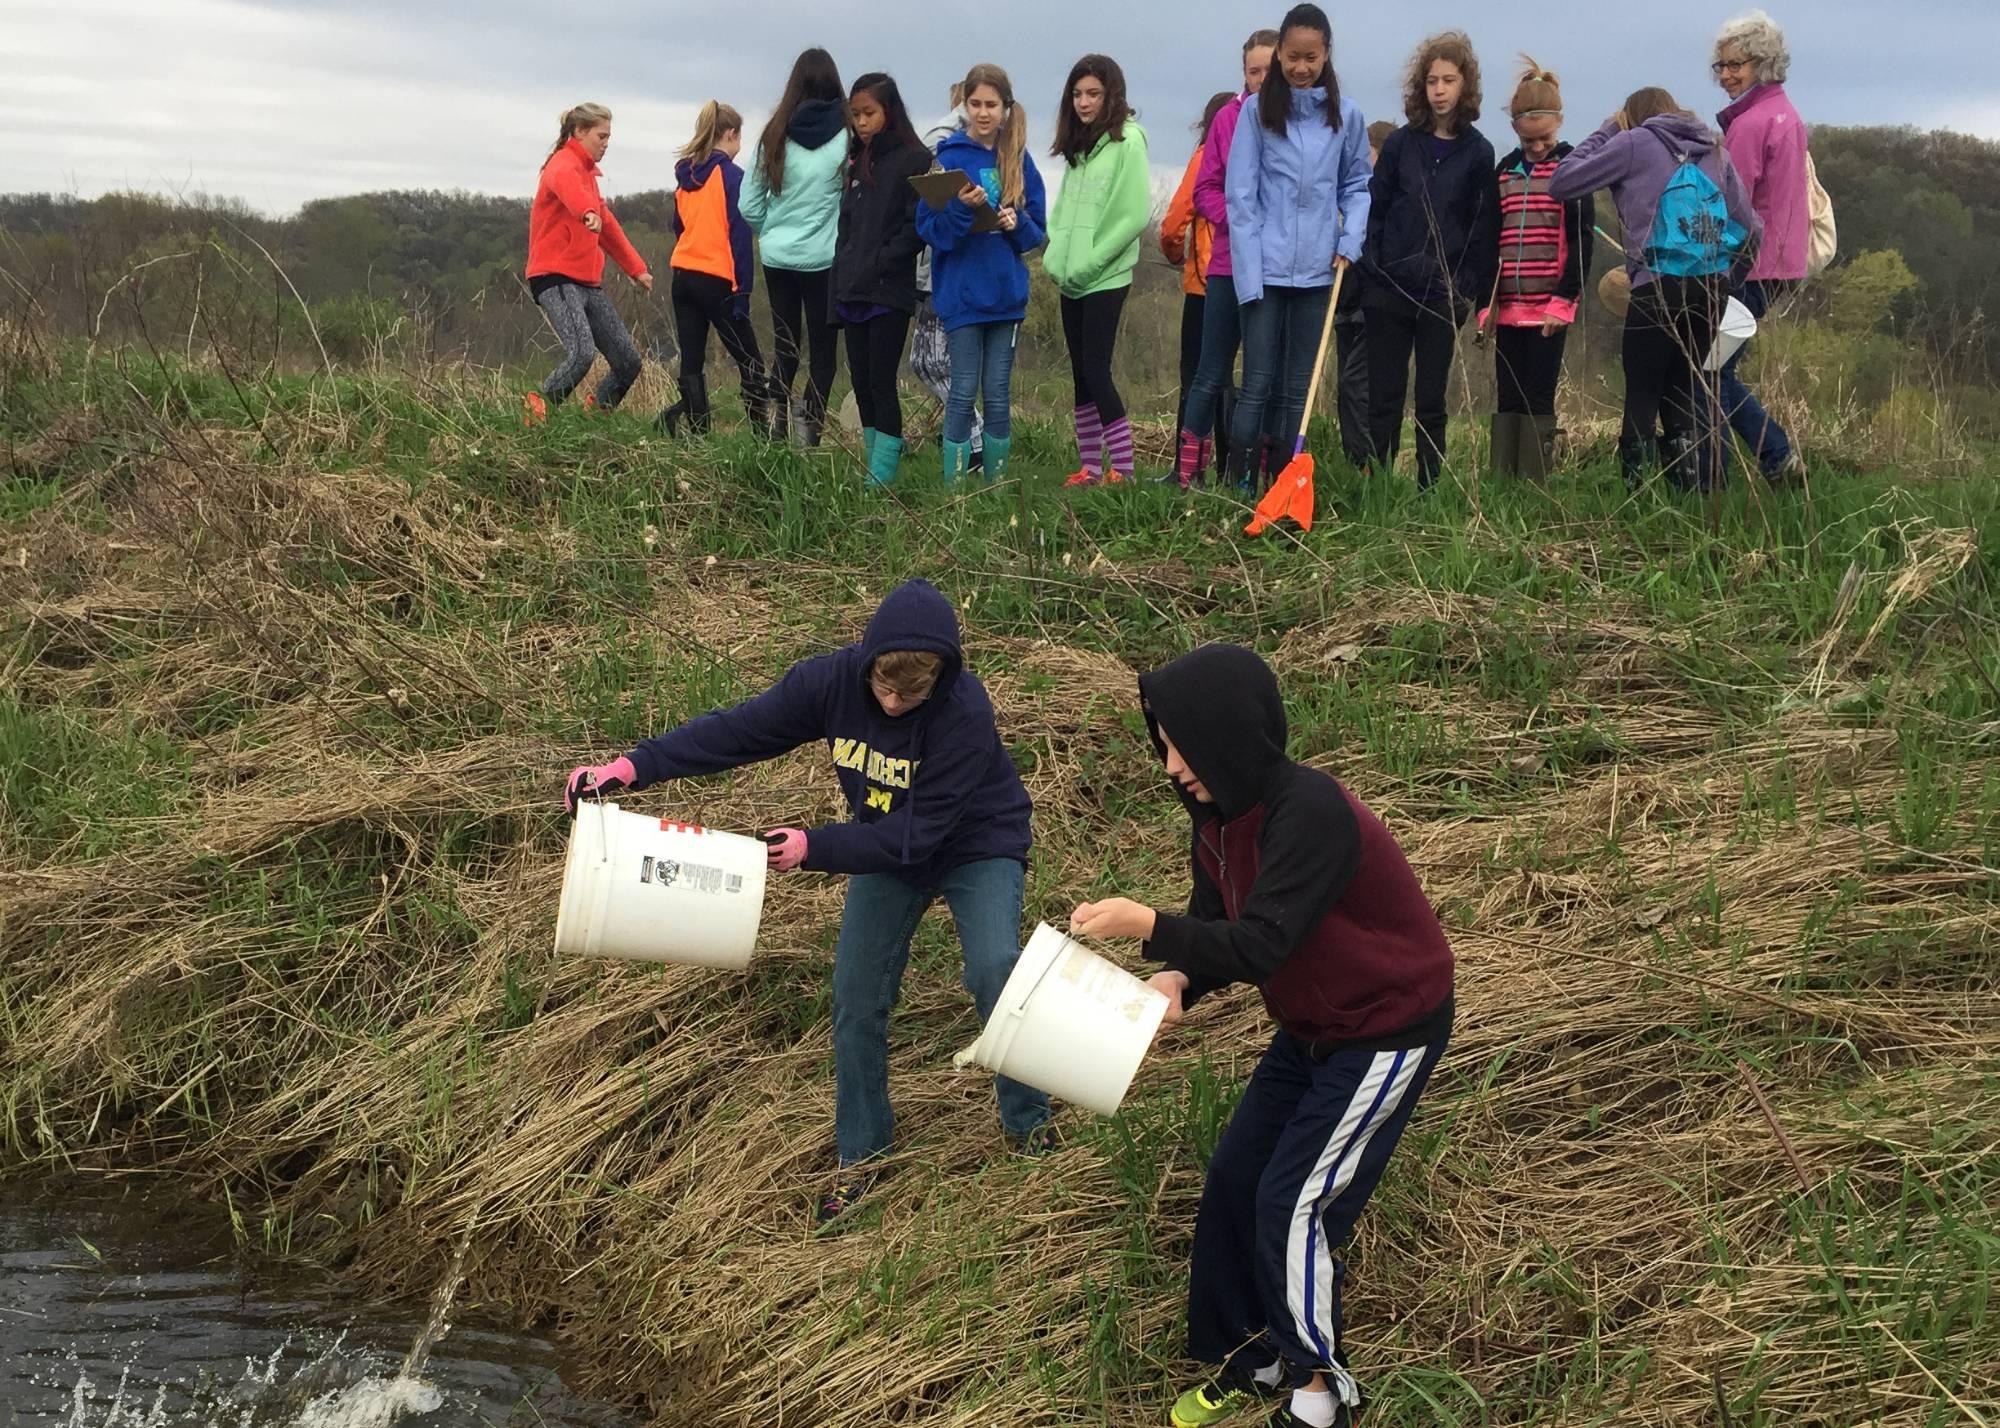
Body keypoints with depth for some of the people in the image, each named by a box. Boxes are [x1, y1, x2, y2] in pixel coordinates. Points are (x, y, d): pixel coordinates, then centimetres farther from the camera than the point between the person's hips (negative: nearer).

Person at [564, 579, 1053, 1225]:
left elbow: (917, 835, -32)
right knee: (856, 996, 1)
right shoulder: (833, 679, -23)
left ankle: (1029, 1124, 1)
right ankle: (860, 1154, 19)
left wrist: (814, 848, -33)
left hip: (977, 846, -4)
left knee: (995, 972, -22)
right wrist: (634, 767, -29)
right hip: (887, 847, 4)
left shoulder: (965, 712, -36)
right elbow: (739, 729, -19)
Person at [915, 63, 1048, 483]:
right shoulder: (950, 157, -3)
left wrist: (1017, 224, -12)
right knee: (964, 392, -3)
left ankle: (998, 483, 14)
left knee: (998, 394, 7)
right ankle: (953, 485, 2)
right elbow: (929, 229, -7)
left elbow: (1036, 231, 9)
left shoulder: (1019, 160, 6)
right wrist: (961, 209, -24)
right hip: (962, 291, -3)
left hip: (1006, 292, 3)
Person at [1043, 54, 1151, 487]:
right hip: (1071, 279, 7)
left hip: (1106, 278, -7)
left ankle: (1122, 468, -5)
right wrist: (1055, 255, 3)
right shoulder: (1079, 143, 16)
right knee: (1081, 373, 8)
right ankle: (1091, 466, 13)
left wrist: (1088, 263, -15)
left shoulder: (1127, 140, -7)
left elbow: (1135, 214, -14)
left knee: (1096, 370, -10)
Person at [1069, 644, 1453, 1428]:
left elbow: (1260, 945, -34)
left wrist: (1148, 925, -38)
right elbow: (1214, 924, 0)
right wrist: (1176, 978, -20)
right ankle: (1251, 1352, 26)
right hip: (1311, 1027, 8)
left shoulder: (1311, 812, -32)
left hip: (1387, 1032, -8)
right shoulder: (1218, 814, -5)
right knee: (1232, 1182, 8)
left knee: (1294, 1204, -6)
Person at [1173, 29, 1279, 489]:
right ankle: (1187, 472, 9)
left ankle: (1251, 475, 13)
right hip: (1229, 265, 1)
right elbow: (1205, 189, 5)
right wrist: (1236, 217, -12)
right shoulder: (1229, 117, 4)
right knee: (1211, 374, 5)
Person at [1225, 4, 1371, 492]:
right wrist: (1249, 269, -11)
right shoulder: (1258, 111, -1)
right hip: (1265, 268, -2)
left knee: (1298, 386, 8)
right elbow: (1240, 195, -4)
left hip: (1317, 269, 2)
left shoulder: (1347, 116, 4)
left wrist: (1350, 242, -4)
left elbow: (1357, 186, 13)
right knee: (1258, 383, -4)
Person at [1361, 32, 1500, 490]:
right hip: (1390, 288, 1)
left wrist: (1472, 290, -2)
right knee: (1384, 397, 3)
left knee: (1431, 401, 5)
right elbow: (1373, 209, 5)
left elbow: (1485, 228, 3)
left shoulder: (1478, 153, 2)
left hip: (1442, 294, -1)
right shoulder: (1401, 143, 4)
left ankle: (1428, 490, 10)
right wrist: (1371, 268, -2)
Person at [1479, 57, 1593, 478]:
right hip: (1507, 306, 5)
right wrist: (1486, 300, 9)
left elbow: (1582, 237, -5)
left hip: (1549, 307, -5)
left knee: (1538, 399, -4)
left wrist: (1564, 299, -12)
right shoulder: (1505, 169, 13)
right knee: (1507, 399, 7)